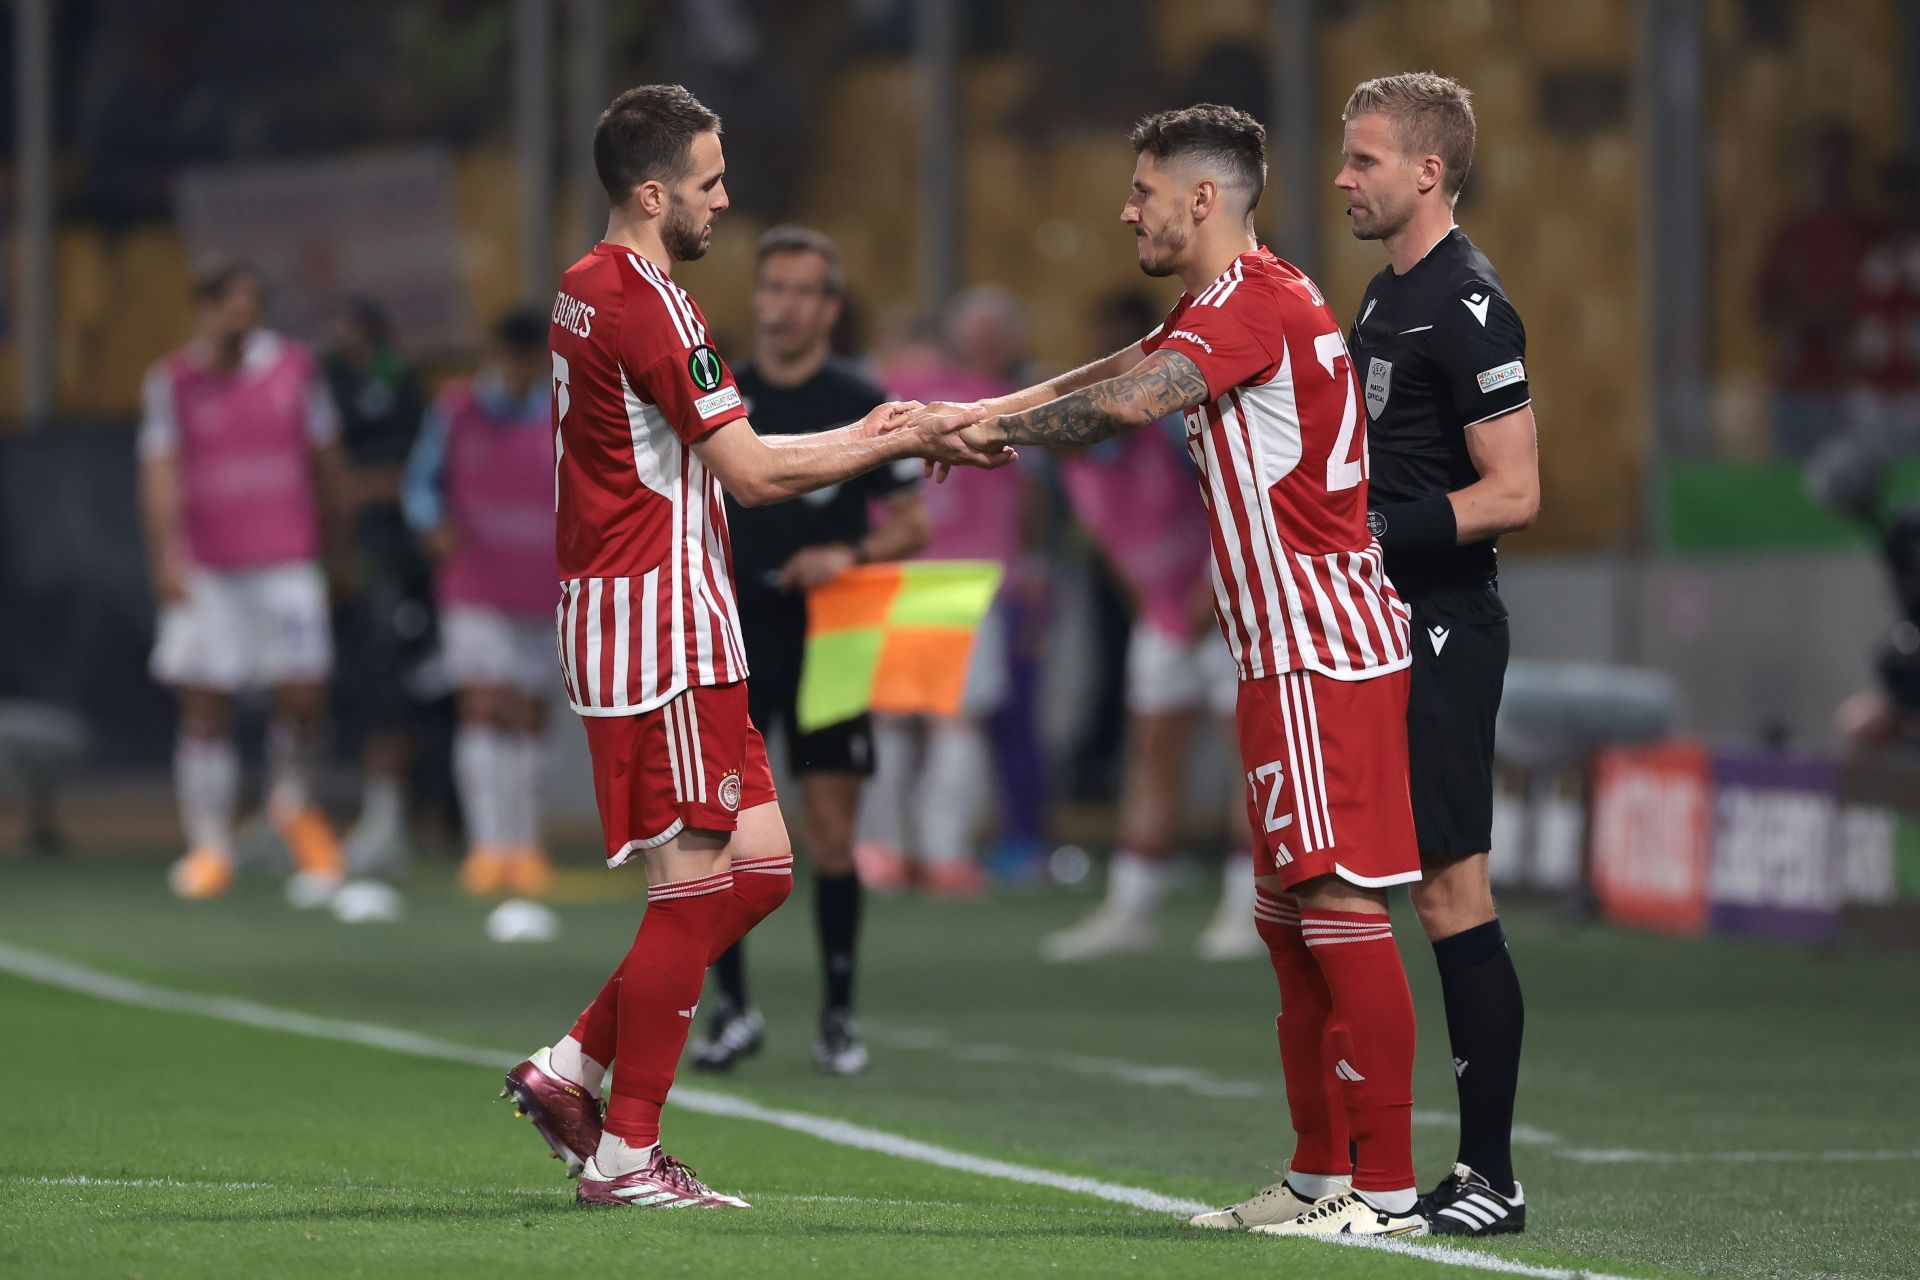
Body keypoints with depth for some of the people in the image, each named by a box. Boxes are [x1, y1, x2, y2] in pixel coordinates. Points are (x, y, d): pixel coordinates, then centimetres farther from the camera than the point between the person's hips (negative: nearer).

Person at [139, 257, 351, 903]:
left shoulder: (295, 366, 5)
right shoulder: (172, 382, 0)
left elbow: (325, 459, 14)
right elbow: (160, 473, -7)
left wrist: (331, 539, 17)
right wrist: (166, 556, -19)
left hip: (287, 562, 1)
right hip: (205, 571, -1)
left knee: (303, 696, -6)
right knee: (205, 709, -1)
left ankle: (292, 801, 23)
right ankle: (209, 849, 6)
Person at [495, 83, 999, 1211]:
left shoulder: (592, 292, 17)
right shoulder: (648, 304, -15)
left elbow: (711, 457, 22)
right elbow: (752, 471, -16)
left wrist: (860, 437, 16)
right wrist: (906, 443, -8)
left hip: (671, 627, 10)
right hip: (660, 623, -10)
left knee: (759, 865, 11)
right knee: (698, 884, -6)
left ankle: (575, 1069, 13)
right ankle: (626, 1153, -1)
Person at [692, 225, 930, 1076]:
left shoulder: (863, 406, -2)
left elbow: (913, 525, -1)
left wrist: (852, 555, -19)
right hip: (733, 641, 2)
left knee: (830, 836, -2)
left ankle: (838, 1018, 10)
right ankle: (732, 1011, 5)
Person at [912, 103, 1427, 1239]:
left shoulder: (1255, 303, -14)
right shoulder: (1239, 303, 19)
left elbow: (1131, 401, -28)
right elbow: (1113, 378, 23)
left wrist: (994, 427, -15)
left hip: (1322, 652, -11)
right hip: (1297, 651, 11)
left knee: (1341, 906, -11)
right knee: (1292, 915, 12)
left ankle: (1388, 1187, -12)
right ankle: (1320, 1174, 16)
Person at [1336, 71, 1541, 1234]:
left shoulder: (1467, 304, -13)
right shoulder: (1386, 298, 16)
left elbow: (1513, 493, -18)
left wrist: (1374, 534, -19)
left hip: (1442, 636, -10)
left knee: (1454, 895, -8)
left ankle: (1491, 1177, -5)